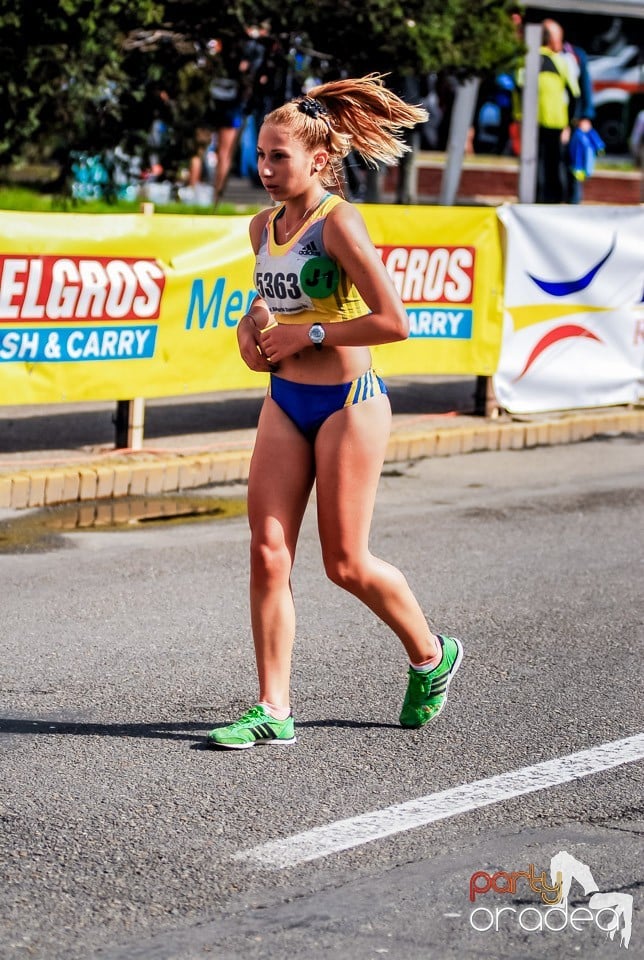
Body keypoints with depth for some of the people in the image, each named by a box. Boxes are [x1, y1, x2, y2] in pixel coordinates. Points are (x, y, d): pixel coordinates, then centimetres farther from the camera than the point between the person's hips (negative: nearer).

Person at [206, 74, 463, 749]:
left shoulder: (338, 223, -15)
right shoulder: (264, 227, 8)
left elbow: (393, 321, -21)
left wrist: (310, 334, -17)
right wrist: (255, 322, 6)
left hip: (348, 403, -7)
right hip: (285, 402, 7)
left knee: (345, 562, 1)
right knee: (268, 552, -2)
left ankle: (431, 655, 27)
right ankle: (274, 711, 4)